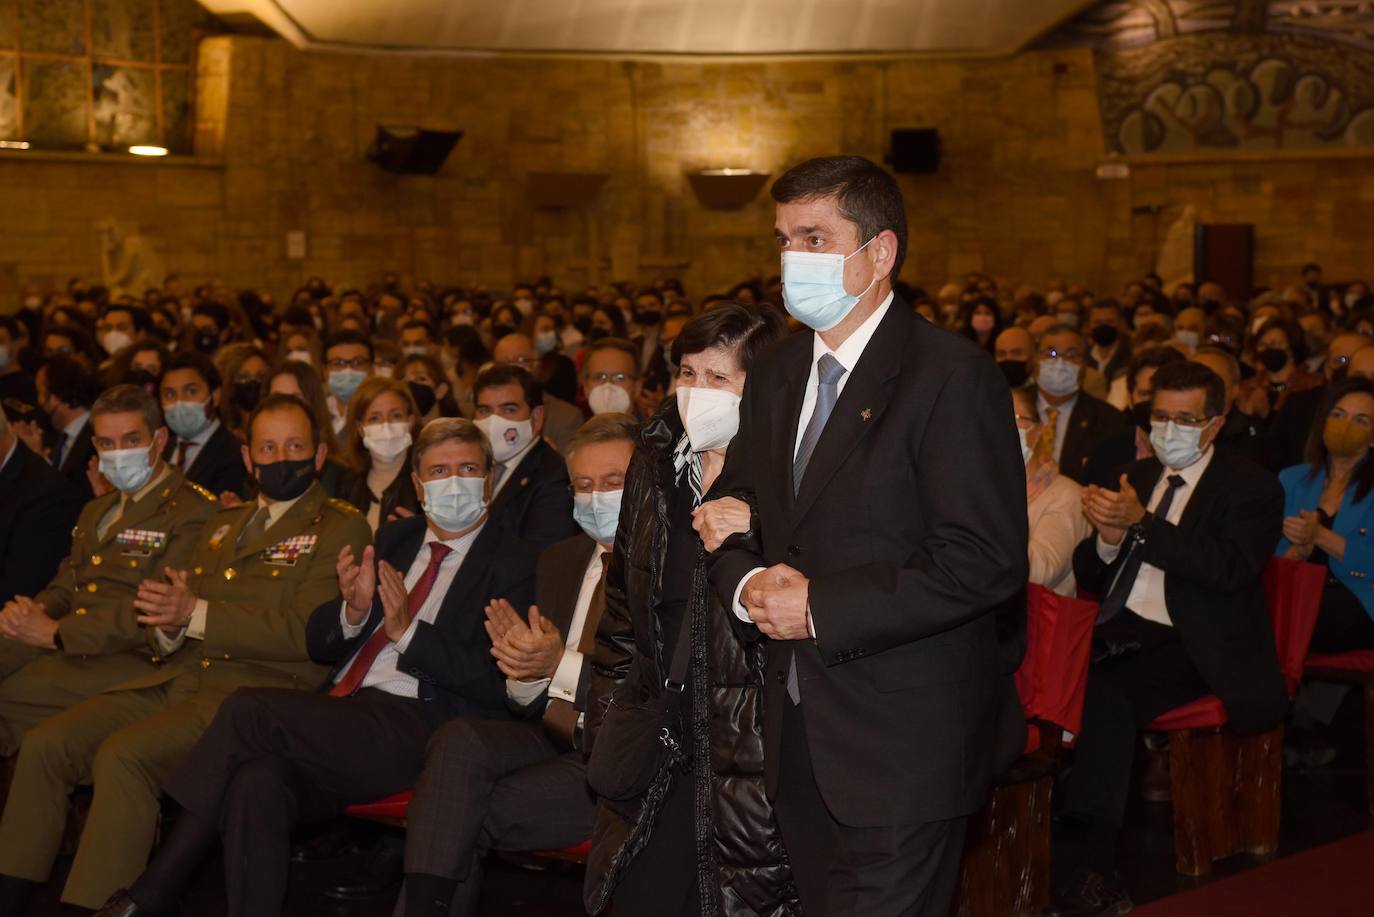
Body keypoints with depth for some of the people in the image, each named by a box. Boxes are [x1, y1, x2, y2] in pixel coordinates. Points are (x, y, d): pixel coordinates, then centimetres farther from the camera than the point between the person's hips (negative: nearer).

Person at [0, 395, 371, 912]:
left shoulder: (340, 528, 0)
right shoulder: (222, 524, 24)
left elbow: (305, 632, -12)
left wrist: (197, 613, -16)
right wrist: (169, 625, -2)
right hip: (177, 679, 7)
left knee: (122, 754, -29)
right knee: (44, 745, -10)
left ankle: (89, 906, -22)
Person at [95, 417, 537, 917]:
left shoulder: (510, 562, 2)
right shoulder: (395, 538, 21)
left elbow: (497, 685, -9)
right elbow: (319, 645, 18)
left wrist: (407, 631, -16)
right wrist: (354, 610, -5)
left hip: (415, 727, -6)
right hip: (343, 718, 6)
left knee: (248, 708, -22)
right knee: (259, 782, -27)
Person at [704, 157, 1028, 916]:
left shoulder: (953, 378, -13)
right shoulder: (776, 375, 12)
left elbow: (985, 561, -20)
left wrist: (821, 608, -20)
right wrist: (746, 583, -7)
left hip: (904, 749, -7)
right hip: (798, 740, 7)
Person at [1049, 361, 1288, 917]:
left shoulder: (1251, 488, 2)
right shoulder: (1137, 476, 19)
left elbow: (1229, 569, -16)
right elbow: (1088, 576, 16)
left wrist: (1141, 524, -21)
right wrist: (1108, 540, -8)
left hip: (1191, 644, -5)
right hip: (1119, 628, 5)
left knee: (1106, 693, -33)